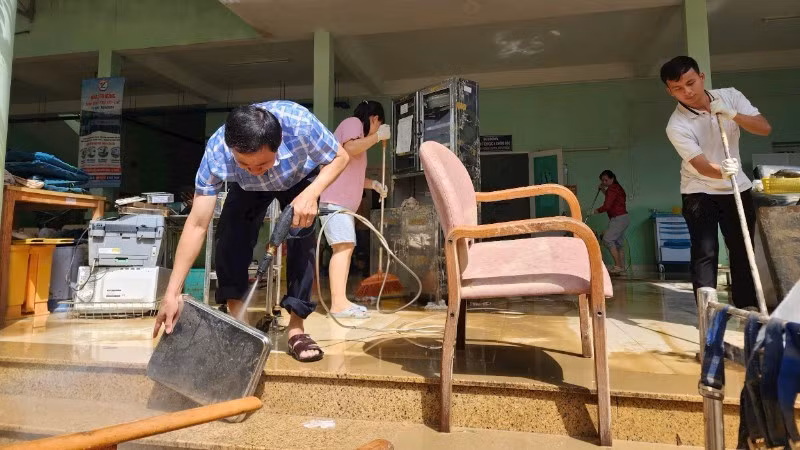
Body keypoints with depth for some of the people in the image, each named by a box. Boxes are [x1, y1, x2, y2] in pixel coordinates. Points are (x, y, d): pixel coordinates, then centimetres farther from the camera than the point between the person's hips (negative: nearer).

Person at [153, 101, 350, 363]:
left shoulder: (299, 122, -43)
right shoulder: (216, 152, -38)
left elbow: (340, 157, -24)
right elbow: (197, 225, -35)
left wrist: (311, 194, -42)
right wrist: (172, 293, -39)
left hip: (300, 181, -1)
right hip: (247, 188, 1)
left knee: (301, 238, -22)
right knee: (229, 236, -21)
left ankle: (295, 327, -11)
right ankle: (235, 323, -6)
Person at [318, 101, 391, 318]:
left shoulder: (356, 127, 31)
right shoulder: (353, 122, 1)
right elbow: (350, 148, -22)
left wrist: (373, 184, 24)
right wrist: (377, 136, -10)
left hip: (344, 201, 11)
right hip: (335, 199, -11)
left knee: (345, 248, 6)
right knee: (343, 246, -18)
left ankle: (340, 301, 8)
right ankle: (339, 303, -21)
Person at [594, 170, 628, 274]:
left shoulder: (612, 188, -13)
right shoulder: (617, 188, 19)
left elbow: (607, 206, -18)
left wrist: (597, 211, -1)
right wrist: (603, 190, 28)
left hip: (619, 218, -11)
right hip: (623, 218, 11)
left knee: (607, 239, -16)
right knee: (619, 243, 11)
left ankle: (618, 265, -17)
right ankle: (622, 267, 13)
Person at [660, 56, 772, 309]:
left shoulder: (730, 96, -8)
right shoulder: (677, 126, -21)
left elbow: (764, 128, -12)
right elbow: (701, 165, -29)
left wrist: (733, 115, -28)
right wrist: (721, 172, -50)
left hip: (737, 188, 4)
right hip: (699, 192, -4)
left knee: (743, 250, 10)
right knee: (705, 253, -11)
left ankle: (747, 309, 25)